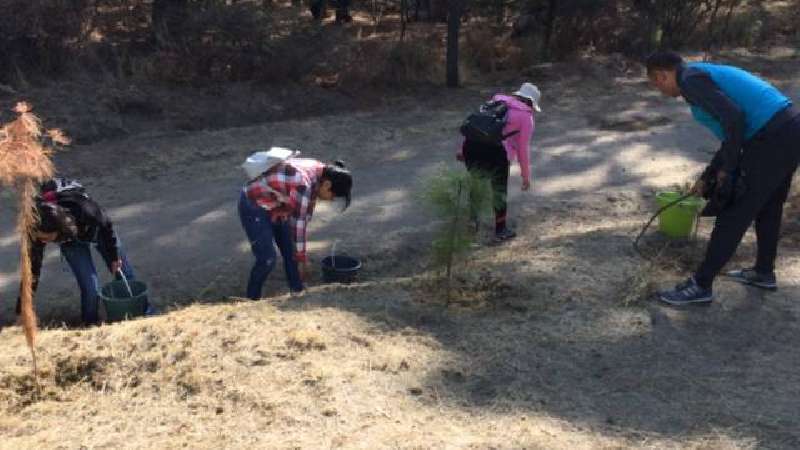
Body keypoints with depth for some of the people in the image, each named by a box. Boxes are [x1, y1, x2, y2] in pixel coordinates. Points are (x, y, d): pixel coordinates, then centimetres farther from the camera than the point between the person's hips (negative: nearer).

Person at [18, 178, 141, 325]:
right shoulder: (36, 231, -36)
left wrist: (114, 256, -10)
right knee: (89, 285, -13)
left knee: (123, 272, 10)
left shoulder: (83, 209, -45)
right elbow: (32, 266, -24)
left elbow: (106, 226, -23)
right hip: (71, 242, 1)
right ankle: (91, 324, 11)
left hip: (95, 229, 0)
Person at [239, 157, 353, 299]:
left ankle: (297, 293, 21)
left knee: (291, 253, 8)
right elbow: (298, 224, -26)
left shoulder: (318, 174, -6)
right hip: (253, 207, -9)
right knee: (267, 259, -11)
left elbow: (304, 216, 3)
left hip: (276, 207, 9)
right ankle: (252, 299, 7)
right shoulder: (303, 184, -33)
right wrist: (302, 260, -14)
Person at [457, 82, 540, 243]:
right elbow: (523, 148, 3)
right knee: (499, 191, 15)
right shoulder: (527, 116, 7)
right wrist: (526, 175, 11)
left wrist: (463, 149, 21)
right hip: (496, 152, -5)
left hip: (472, 146, 5)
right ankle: (501, 231, 25)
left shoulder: (496, 101, 23)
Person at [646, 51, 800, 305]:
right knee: (768, 206, 24)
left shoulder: (691, 78, -6)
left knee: (733, 214, -2)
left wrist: (727, 169, -10)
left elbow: (733, 117, -21)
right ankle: (764, 272, 40)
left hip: (772, 138, -10)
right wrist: (707, 177, 33)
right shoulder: (708, 74, 24)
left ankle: (701, 285, 7)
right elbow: (731, 134, 29)